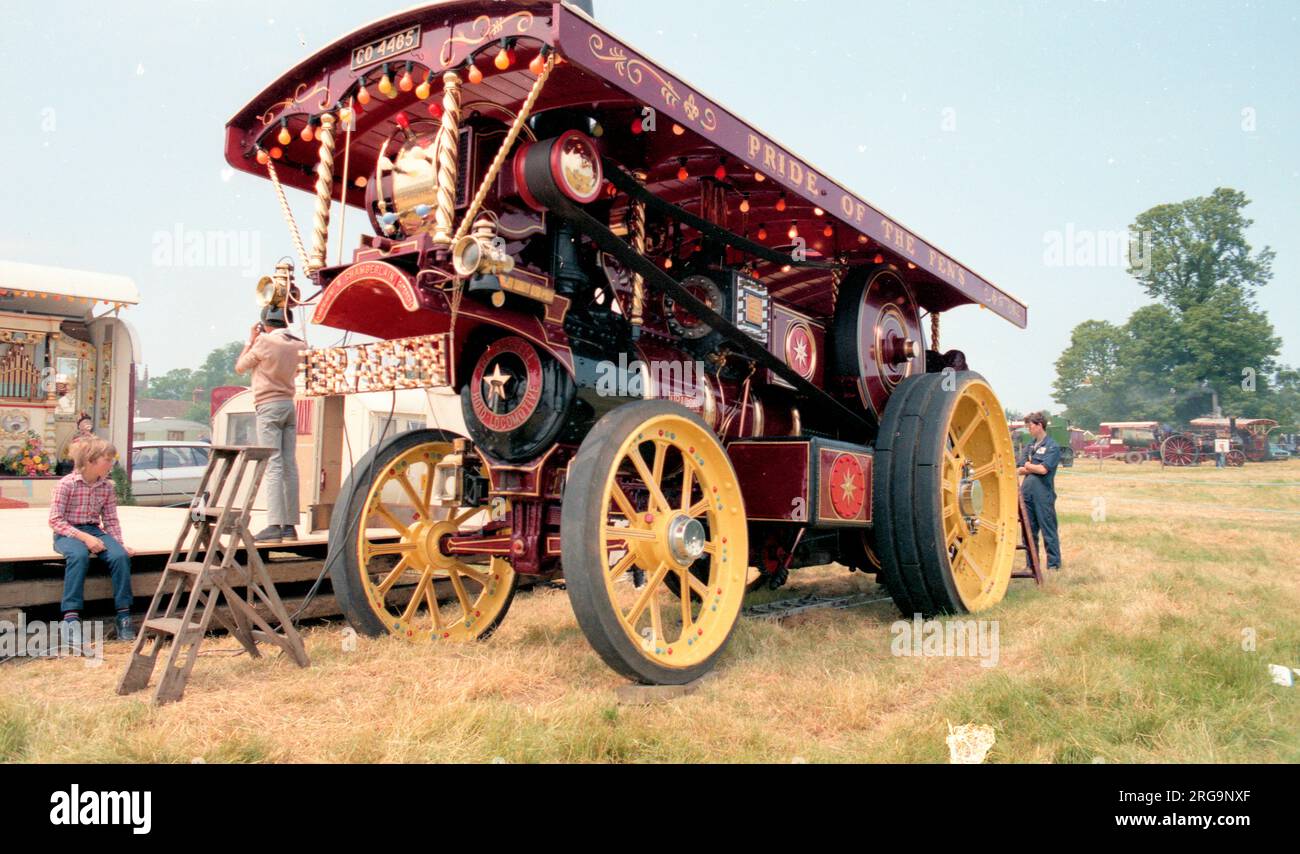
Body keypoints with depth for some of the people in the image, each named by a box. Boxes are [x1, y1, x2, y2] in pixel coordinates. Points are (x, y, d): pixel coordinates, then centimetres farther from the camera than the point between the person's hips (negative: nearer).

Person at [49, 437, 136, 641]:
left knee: (121, 555, -26)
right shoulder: (66, 484, -10)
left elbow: (111, 520, 9)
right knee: (79, 555, -38)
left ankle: (124, 616, -20)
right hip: (68, 533, -4)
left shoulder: (108, 486, 5)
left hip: (94, 531, 4)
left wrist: (119, 543, -6)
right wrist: (83, 537, -22)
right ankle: (71, 618, -35)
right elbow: (55, 520, -11)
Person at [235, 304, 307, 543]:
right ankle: (290, 525, 7)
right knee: (290, 465, 5)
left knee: (273, 465, -10)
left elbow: (240, 367, 3)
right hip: (290, 405, 6)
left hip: (269, 406, -6)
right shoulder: (297, 344, 8)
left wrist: (251, 340, 15)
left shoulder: (265, 341, -8)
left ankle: (275, 526, -15)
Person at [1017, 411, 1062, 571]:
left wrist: (1029, 466, 2)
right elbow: (1020, 470, 10)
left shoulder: (1052, 446, -5)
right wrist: (1034, 468, -7)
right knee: (1028, 530, 11)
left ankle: (1054, 564, 7)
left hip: (1043, 494, -7)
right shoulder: (1029, 446, 15)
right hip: (1027, 492, 7)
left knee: (1048, 531, -1)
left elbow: (1043, 469, -15)